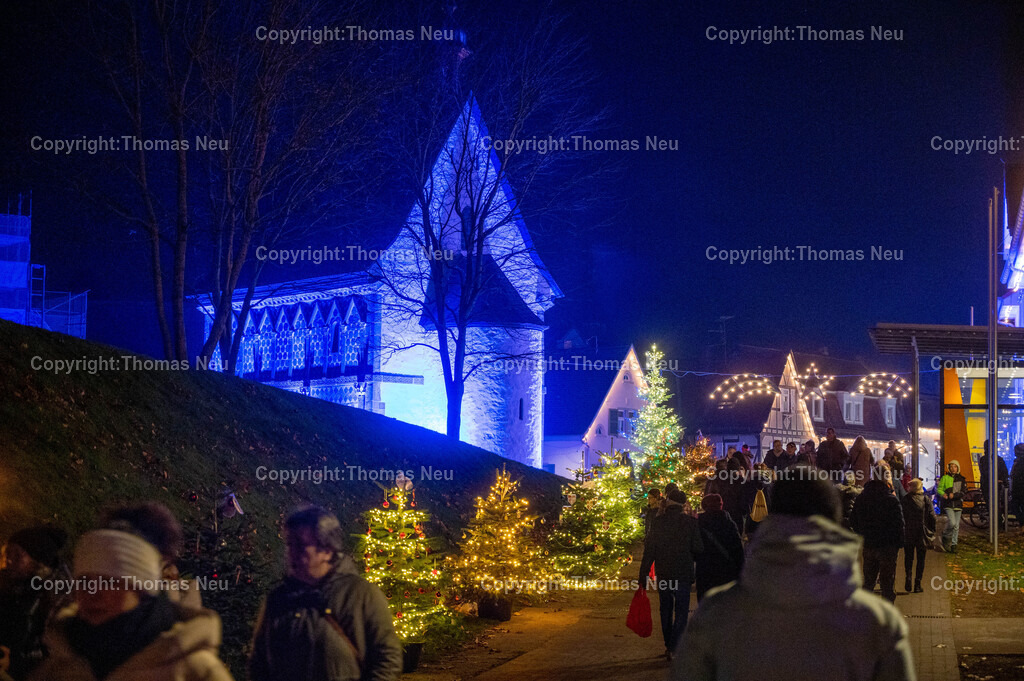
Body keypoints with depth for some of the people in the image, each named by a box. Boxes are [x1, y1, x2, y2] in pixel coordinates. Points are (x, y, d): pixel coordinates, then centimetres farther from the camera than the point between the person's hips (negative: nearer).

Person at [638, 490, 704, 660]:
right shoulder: (691, 522, -8)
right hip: (683, 574, -2)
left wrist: (643, 576, -3)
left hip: (662, 573, 2)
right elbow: (698, 548, -9)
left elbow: (649, 550, -6)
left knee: (665, 609, 19)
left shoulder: (658, 522, -5)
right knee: (681, 612, 2)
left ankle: (668, 644, 28)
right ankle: (673, 647, -11)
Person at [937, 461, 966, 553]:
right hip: (948, 504, -3)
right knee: (952, 523, -19)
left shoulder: (961, 479, 9)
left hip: (958, 504, 3)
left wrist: (954, 495, -16)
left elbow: (963, 492, 0)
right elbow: (939, 489, 3)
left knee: (956, 526, 4)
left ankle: (953, 544, 13)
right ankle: (945, 537, 7)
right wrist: (943, 494, -19)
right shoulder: (945, 478, 5)